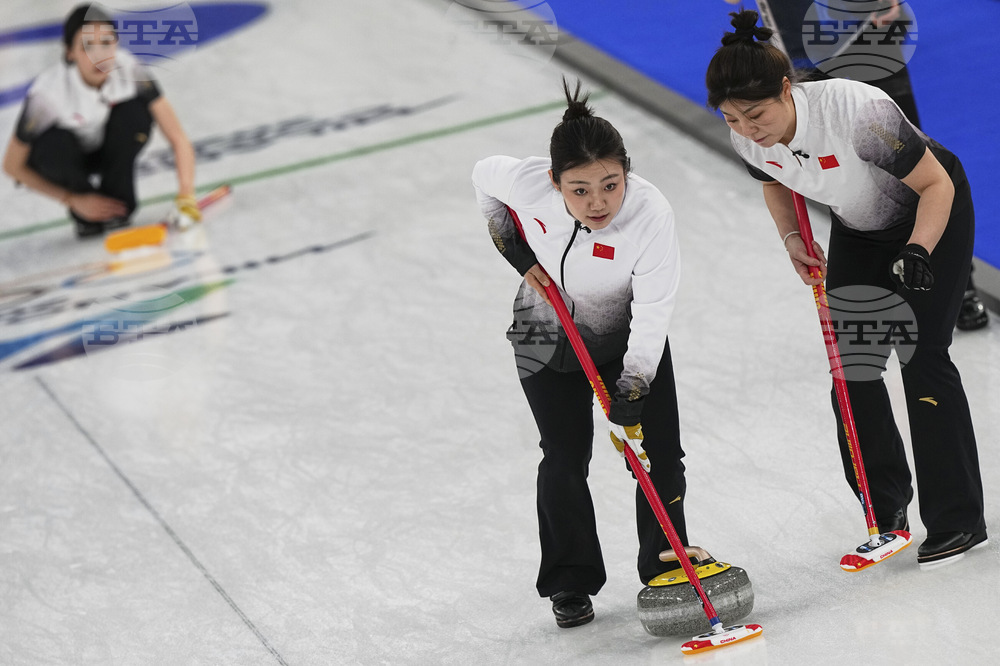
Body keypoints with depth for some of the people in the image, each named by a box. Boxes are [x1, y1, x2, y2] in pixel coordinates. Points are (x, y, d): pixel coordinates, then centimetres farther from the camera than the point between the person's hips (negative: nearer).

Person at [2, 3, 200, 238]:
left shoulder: (128, 69, -27)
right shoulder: (47, 92, -33)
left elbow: (178, 139, -24)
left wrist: (186, 197, -37)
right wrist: (73, 199, -19)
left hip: (105, 150, 2)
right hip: (58, 156, -2)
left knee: (135, 112, -27)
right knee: (56, 142, -36)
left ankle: (115, 205, -9)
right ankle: (83, 213, -6)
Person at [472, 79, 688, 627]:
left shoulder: (651, 215, -35)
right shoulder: (526, 182, -30)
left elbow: (651, 318, -32)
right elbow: (483, 176, -5)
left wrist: (629, 396, -37)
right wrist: (519, 254, -9)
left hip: (628, 334, 0)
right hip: (549, 336, 1)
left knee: (659, 451, -3)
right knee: (564, 459, -2)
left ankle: (667, 564, 16)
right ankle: (570, 582, 13)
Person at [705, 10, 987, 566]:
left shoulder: (858, 110, -39)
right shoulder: (749, 138, -21)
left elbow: (936, 184, -27)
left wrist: (917, 254, -39)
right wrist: (793, 239, -12)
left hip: (932, 211, -6)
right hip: (858, 228, 6)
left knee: (923, 357, -11)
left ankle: (959, 520, -1)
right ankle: (887, 507, 16)